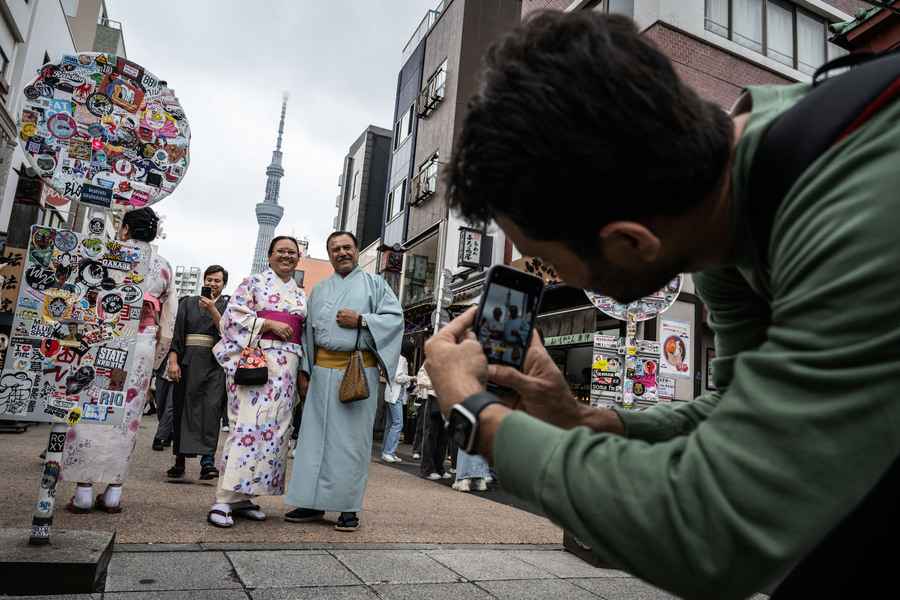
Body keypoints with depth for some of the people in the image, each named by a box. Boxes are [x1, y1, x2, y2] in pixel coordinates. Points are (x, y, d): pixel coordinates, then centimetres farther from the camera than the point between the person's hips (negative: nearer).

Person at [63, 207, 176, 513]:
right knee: (127, 414, 6)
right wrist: (155, 360, 17)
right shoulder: (164, 266, 14)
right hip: (144, 345, 3)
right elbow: (168, 321, 13)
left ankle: (84, 491, 2)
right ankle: (113, 491, 9)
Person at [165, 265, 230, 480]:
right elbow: (177, 333, 6)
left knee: (212, 408, -13)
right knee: (183, 408, 4)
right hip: (188, 361, 2)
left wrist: (212, 309, -12)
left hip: (215, 363, -2)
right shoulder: (188, 302, 15)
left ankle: (208, 460, -17)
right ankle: (180, 460, 14)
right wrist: (173, 361, -4)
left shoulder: (228, 305, 12)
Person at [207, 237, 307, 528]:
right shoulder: (254, 282, 7)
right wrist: (269, 324, -13)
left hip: (287, 366, 6)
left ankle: (242, 496, 9)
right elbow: (234, 314, -4)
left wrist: (302, 371, 11)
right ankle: (224, 500, -11)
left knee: (275, 428, 1)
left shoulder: (301, 295, 21)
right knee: (247, 425, -14)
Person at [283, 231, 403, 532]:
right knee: (316, 434, 3)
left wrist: (360, 320, -11)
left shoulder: (374, 283, 9)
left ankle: (349, 507, 5)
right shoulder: (318, 290, 19)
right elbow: (309, 330, 18)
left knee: (352, 437, -2)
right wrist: (304, 370, 9)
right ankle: (314, 502, 12)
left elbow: (395, 317, 0)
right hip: (323, 369, 4)